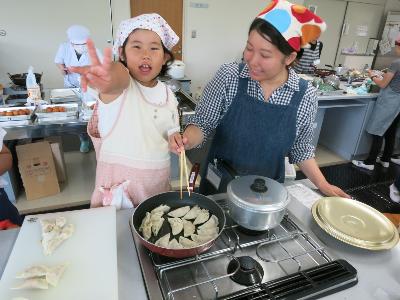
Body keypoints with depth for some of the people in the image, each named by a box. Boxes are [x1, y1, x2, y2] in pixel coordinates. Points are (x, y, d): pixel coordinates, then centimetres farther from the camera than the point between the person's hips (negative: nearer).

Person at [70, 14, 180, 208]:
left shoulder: (168, 95, 4)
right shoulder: (120, 85, -12)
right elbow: (119, 77, -38)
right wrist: (110, 77, -59)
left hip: (157, 180, 5)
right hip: (118, 182, -4)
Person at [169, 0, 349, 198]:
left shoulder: (305, 96, -12)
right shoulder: (228, 77, -17)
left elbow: (300, 148, 1)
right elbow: (203, 123, -11)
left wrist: (323, 185, -3)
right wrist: (186, 140, -30)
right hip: (220, 183, 0)